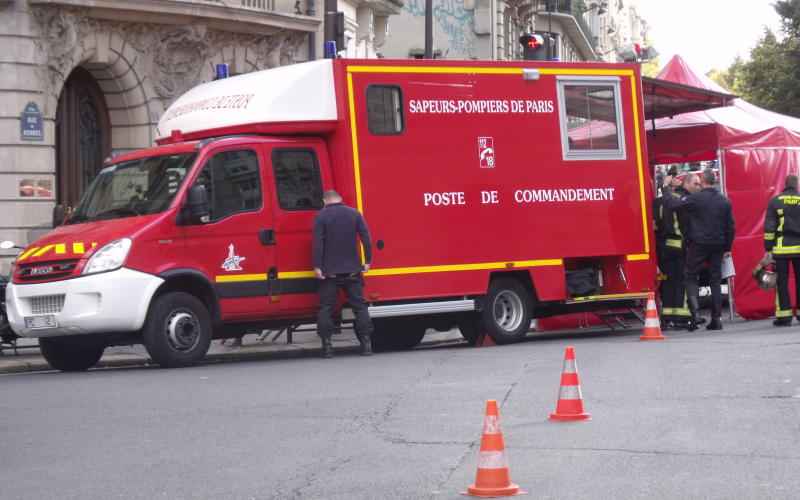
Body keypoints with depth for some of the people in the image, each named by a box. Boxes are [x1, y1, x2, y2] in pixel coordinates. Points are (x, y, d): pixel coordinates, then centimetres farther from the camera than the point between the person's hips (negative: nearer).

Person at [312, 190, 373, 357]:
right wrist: (367, 261, 6)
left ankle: (327, 345, -2)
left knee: (325, 307, 3)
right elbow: (366, 238, 2)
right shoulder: (354, 214, 6)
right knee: (359, 305, 7)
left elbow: (318, 242, -11)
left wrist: (317, 266, -10)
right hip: (352, 271, 3)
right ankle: (366, 343, 3)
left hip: (329, 272, -3)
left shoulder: (320, 216, -4)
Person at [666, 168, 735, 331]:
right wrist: (727, 248, 18)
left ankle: (694, 310, -14)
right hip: (718, 245, 5)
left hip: (699, 244, -5)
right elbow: (730, 227, 11)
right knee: (715, 279, 8)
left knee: (690, 276, 5)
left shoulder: (696, 198, -11)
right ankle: (716, 319, 6)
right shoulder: (724, 201, 7)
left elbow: (673, 205, -13)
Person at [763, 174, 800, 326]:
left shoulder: (775, 201, 1)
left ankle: (784, 315, -4)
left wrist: (768, 248, 2)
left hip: (781, 247, -1)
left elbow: (769, 226, -1)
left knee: (781, 281, 1)